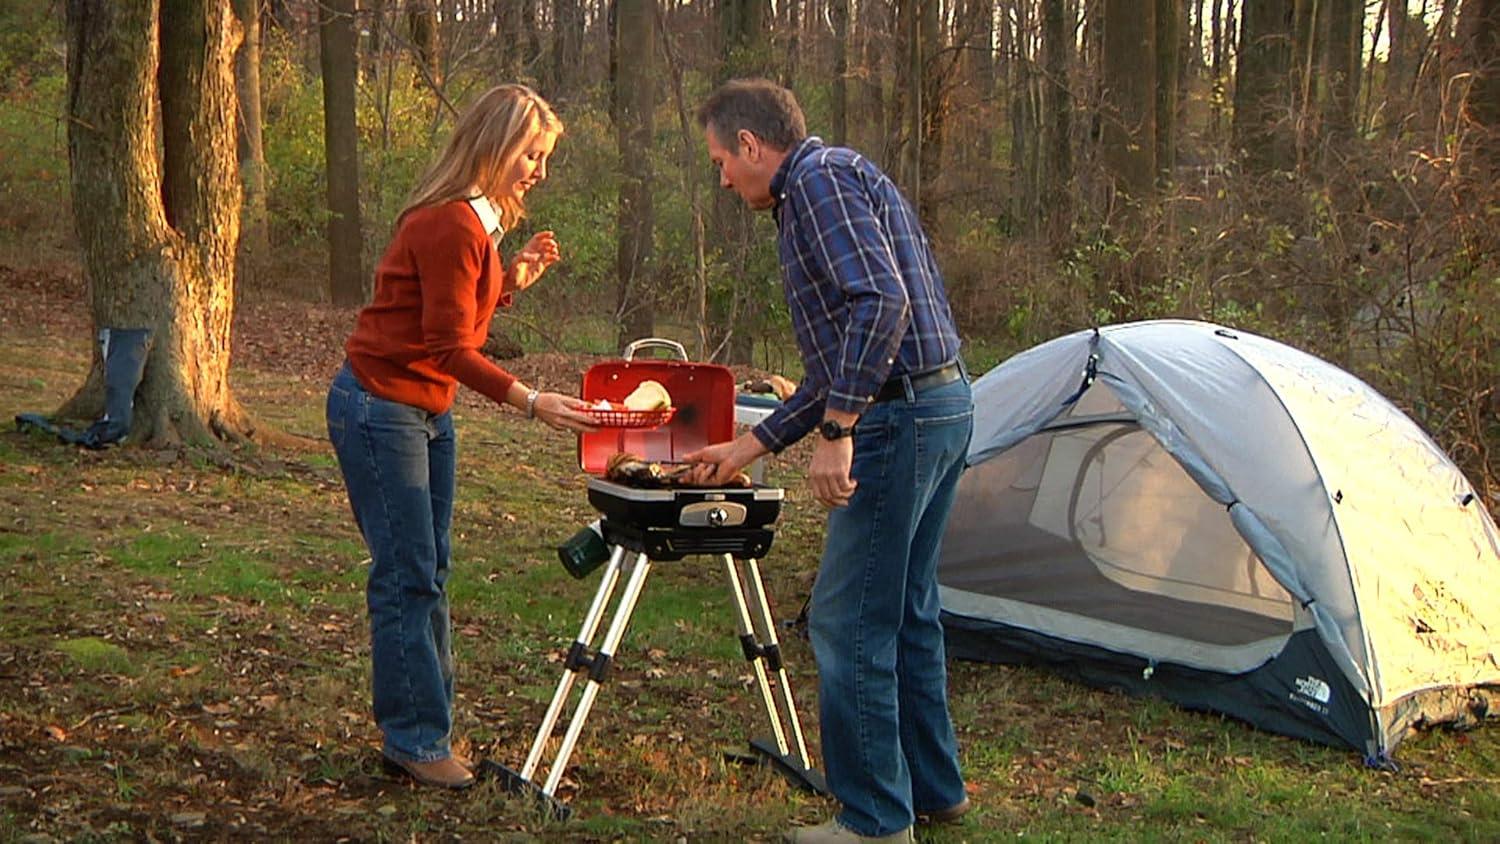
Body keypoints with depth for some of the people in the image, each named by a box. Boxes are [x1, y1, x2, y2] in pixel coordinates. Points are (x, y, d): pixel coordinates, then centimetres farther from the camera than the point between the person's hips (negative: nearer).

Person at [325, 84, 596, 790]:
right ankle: (414, 739, 4)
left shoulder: (481, 219, 10)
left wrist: (514, 278, 0)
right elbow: (448, 348, -23)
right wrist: (531, 401, -29)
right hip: (379, 407, -10)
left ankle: (428, 727, 20)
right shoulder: (448, 223, -21)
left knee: (428, 572, 12)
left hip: (427, 410, 10)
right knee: (407, 576, -5)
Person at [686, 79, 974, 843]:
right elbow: (838, 365, 24)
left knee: (849, 622, -3)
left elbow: (880, 301, -25)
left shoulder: (819, 178, -8)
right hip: (945, 405, 11)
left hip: (900, 414, -11)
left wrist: (835, 430, -25)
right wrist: (749, 447, 26)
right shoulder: (831, 183, 23)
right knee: (905, 609, 19)